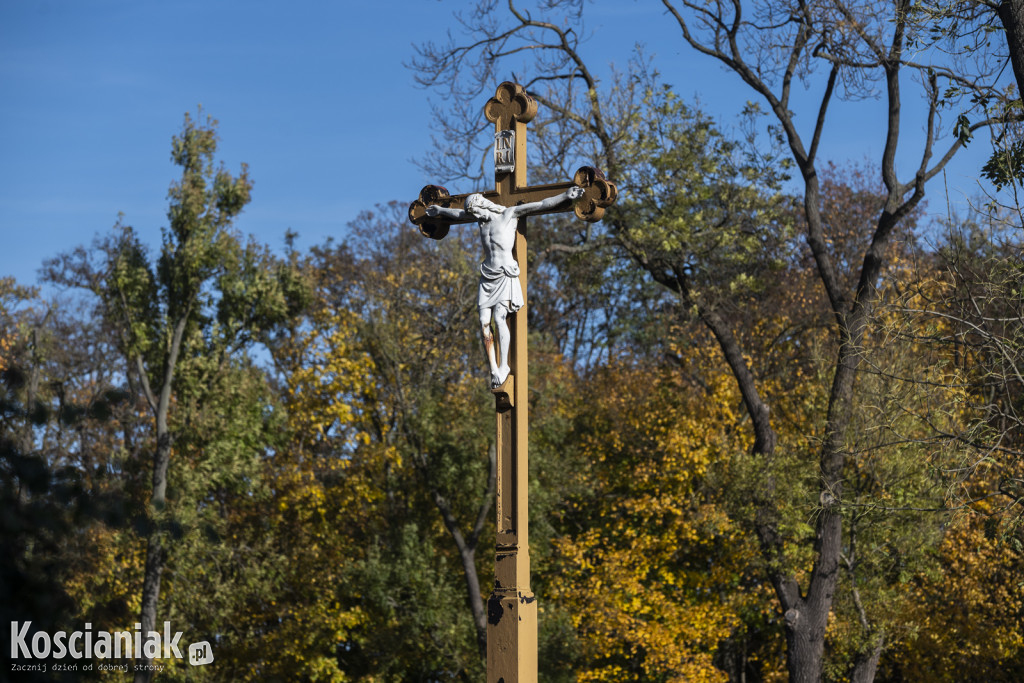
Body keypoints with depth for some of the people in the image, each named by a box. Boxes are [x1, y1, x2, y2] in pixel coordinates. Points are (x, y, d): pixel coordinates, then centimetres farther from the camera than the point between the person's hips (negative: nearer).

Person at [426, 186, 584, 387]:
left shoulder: (509, 214, -1)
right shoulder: (482, 219, 16)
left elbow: (541, 205, -8)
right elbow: (459, 213, 36)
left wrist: (565, 196, -16)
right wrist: (440, 211, 52)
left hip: (505, 275, -6)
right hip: (487, 276, 6)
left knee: (499, 319, -17)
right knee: (484, 322, -5)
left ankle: (504, 366, -10)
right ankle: (493, 369, -2)